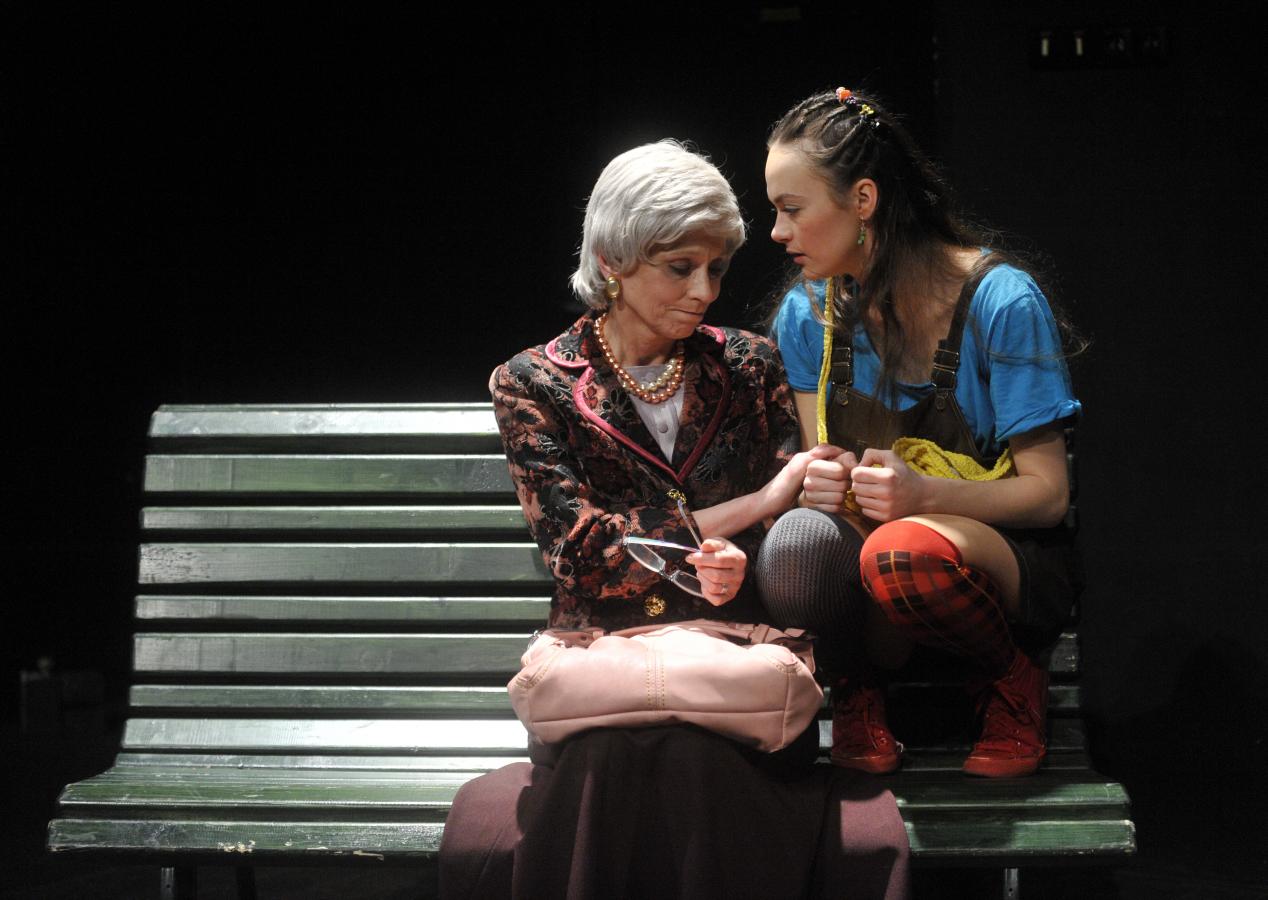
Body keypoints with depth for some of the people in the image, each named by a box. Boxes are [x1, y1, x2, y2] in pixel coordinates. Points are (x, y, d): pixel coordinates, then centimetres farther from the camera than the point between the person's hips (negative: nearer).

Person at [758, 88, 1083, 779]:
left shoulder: (1000, 301, -15)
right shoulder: (807, 314, 1)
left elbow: (1046, 494, -12)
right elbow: (819, 465, 7)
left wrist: (924, 493, -30)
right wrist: (820, 482, -19)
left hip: (1008, 555, -3)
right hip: (862, 538, 3)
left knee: (903, 551, -39)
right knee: (799, 537, -33)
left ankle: (1011, 681, -6)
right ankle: (858, 689, -2)